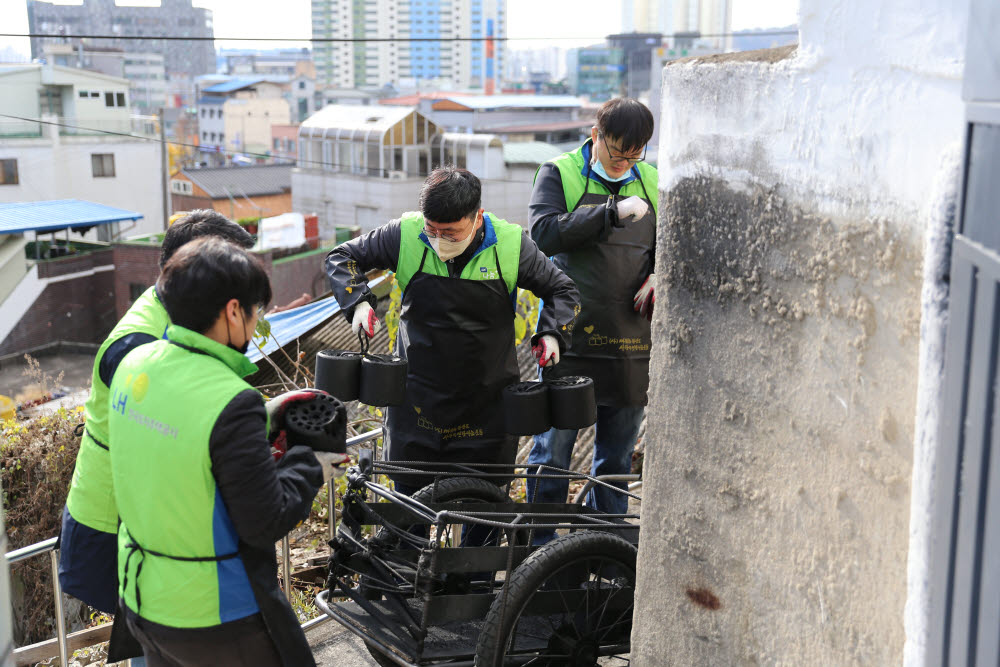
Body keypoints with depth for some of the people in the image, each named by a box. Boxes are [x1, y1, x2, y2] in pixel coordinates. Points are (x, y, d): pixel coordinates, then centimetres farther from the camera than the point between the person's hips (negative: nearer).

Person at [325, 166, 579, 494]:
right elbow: (341, 257, 5)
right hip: (417, 405, 1)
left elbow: (561, 289, 6)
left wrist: (552, 333, -11)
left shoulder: (510, 243, -9)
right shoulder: (406, 235, -10)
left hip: (488, 407, 0)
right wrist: (358, 302, -11)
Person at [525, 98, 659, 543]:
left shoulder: (651, 182, 12)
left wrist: (660, 273, 1)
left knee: (617, 455, 12)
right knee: (553, 448, 1)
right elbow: (544, 233, -16)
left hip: (631, 340, 4)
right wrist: (613, 213, -21)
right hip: (571, 335, -4)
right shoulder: (559, 173, 0)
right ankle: (540, 549, 14)